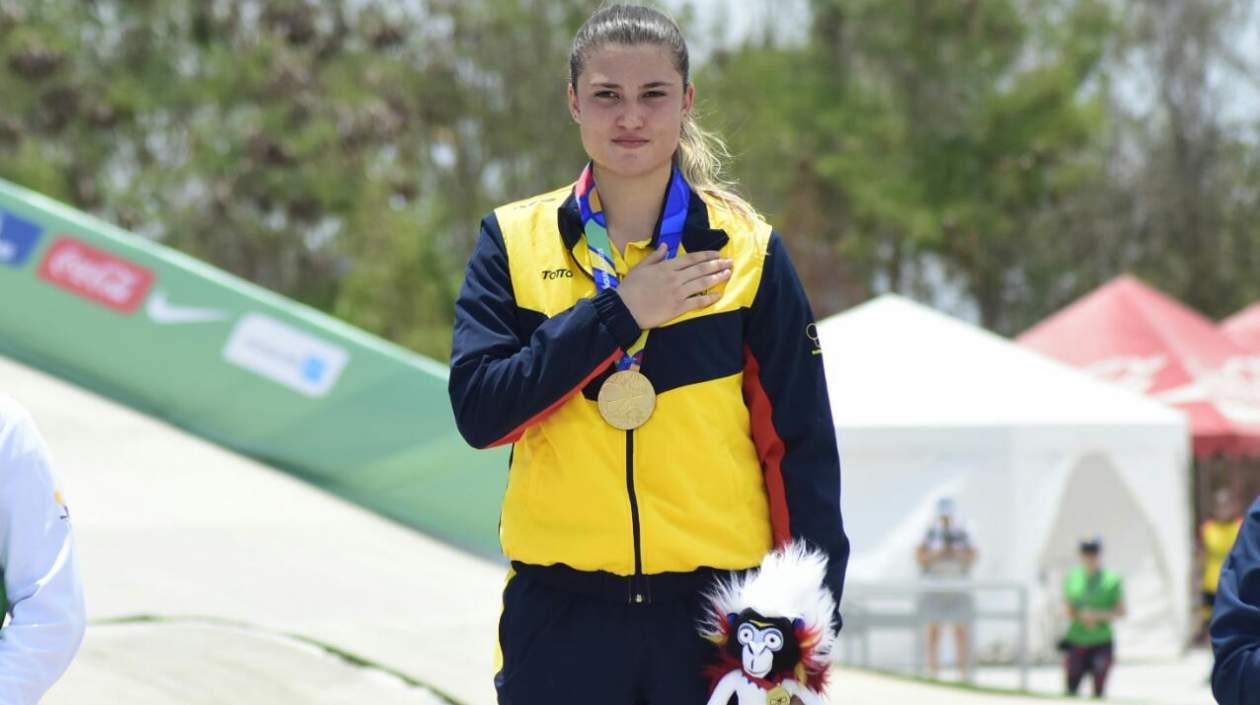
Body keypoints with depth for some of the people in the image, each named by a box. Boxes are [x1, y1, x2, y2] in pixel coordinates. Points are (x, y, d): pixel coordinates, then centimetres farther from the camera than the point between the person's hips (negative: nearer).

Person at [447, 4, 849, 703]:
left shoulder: (743, 248, 4)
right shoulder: (515, 242, 4)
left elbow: (799, 447, 5)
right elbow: (479, 409, -9)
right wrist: (615, 312, -13)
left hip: (716, 609, 0)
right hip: (563, 616, 0)